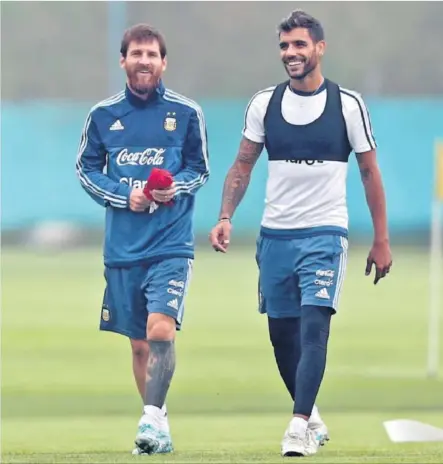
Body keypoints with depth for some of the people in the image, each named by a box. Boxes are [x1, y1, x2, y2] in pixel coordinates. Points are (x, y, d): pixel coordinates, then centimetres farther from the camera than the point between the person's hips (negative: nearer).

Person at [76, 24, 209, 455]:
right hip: (122, 246, 3)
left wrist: (176, 188, -12)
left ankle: (152, 418, -21)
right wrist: (123, 196, -6)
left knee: (161, 329, -21)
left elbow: (200, 168, 9)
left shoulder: (186, 112, 1)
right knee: (139, 343, 9)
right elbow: (86, 169, 10)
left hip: (171, 244, -3)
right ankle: (158, 426, 20)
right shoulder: (103, 114, 4)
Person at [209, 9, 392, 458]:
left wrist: (381, 240, 3)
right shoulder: (264, 103, 4)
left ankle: (299, 426, -22)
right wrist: (225, 217, -4)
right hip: (275, 235, 4)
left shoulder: (348, 104, -2)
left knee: (314, 324, -18)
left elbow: (370, 172, 3)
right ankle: (312, 417, 27)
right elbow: (242, 166, 11)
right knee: (282, 334, 8)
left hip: (324, 234, -4)